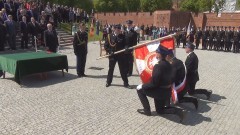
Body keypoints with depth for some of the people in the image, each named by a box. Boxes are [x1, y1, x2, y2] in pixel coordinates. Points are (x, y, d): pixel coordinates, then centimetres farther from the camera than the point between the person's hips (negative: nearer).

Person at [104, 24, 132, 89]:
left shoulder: (122, 36, 0)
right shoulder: (110, 36, -3)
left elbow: (125, 44, 6)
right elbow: (105, 46, -1)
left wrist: (125, 48, -15)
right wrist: (109, 51, -13)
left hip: (121, 55, 1)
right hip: (112, 55, 0)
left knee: (123, 69, 5)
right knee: (111, 69, 13)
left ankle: (126, 83, 14)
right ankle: (108, 82, 29)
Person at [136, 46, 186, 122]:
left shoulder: (158, 66, -23)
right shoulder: (168, 64, 6)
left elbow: (153, 83, -24)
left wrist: (143, 86, -9)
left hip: (160, 91, -9)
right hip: (167, 92, 9)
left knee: (139, 89, 5)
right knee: (160, 110, 24)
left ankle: (147, 110, 11)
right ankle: (179, 111, 5)